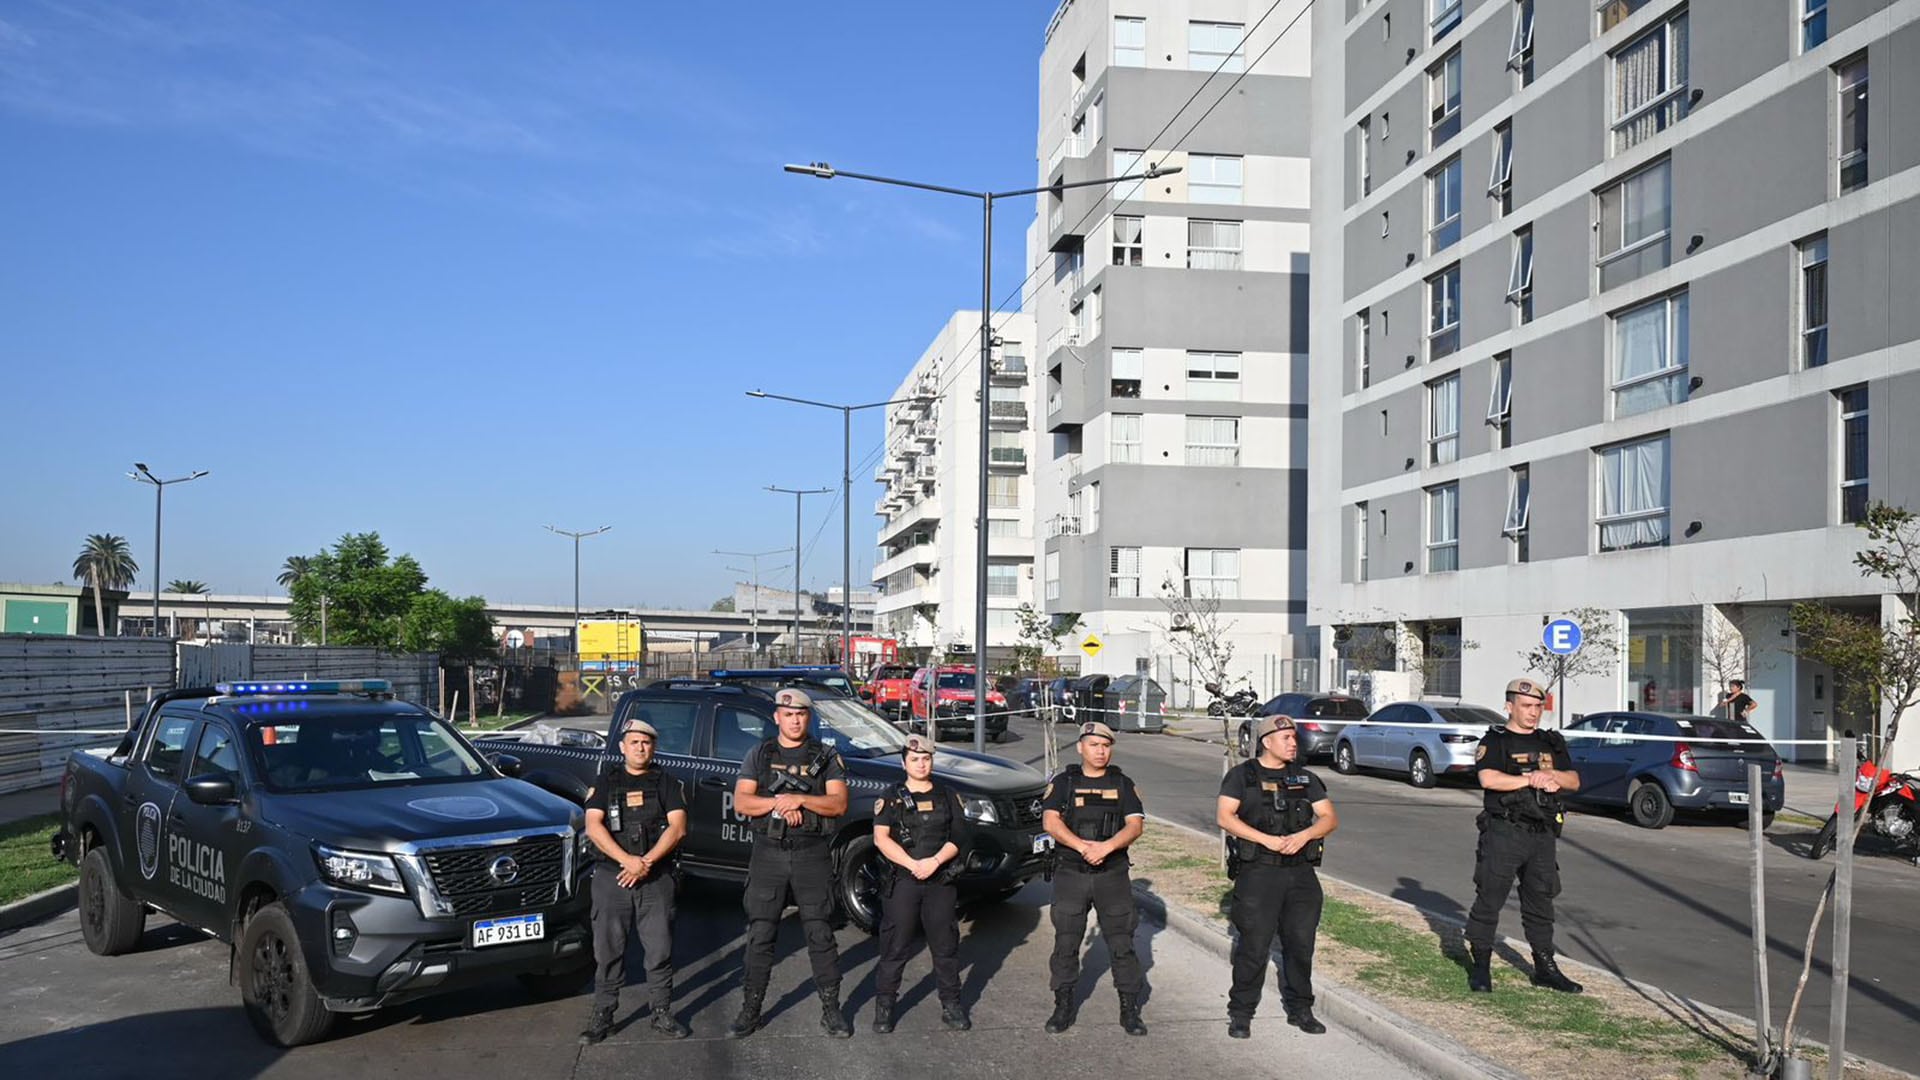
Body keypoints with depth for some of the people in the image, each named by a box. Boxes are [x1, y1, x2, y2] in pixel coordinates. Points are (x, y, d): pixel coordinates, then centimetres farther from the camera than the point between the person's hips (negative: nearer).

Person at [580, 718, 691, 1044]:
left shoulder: (666, 783, 8)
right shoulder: (605, 782, 8)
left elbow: (677, 827, -2)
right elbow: (593, 827, -3)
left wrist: (647, 862, -14)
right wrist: (627, 860, -16)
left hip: (656, 879, 0)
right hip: (611, 878, 0)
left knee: (659, 949, 2)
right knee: (608, 949, 2)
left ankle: (662, 1013, 12)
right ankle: (602, 1014, 11)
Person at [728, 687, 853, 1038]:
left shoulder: (826, 757, 7)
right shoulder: (759, 755, 9)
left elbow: (839, 803, -4)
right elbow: (741, 801, -1)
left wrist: (799, 799, -16)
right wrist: (779, 803, -16)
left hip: (812, 854, -1)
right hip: (768, 852, 1)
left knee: (820, 933, 2)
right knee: (760, 934, 3)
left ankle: (831, 1009, 10)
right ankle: (751, 1009, 11)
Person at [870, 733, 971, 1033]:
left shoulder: (947, 796, 11)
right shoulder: (891, 799, 6)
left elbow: (958, 837, 3)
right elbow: (881, 838, -6)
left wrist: (935, 861, -14)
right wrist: (913, 864, -17)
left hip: (941, 882, 2)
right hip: (902, 882, -2)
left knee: (946, 946, 6)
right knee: (894, 948, -1)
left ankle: (952, 1005, 15)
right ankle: (884, 1006, 7)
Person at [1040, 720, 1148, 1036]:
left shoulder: (1122, 784, 7)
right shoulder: (1063, 782, 5)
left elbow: (1136, 824, -3)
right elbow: (1051, 821, -7)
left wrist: (1106, 847, -19)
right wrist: (1082, 846, -20)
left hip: (1113, 875, 0)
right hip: (1070, 875, 0)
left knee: (1122, 943, 2)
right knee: (1065, 944, 4)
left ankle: (1130, 1009, 11)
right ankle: (1063, 1007, 15)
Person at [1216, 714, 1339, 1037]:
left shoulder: (1306, 779, 12)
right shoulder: (1242, 776, 1)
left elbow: (1330, 818, 6)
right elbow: (1224, 817, -10)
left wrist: (1304, 835, -13)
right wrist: (1267, 840, -18)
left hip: (1301, 874, 4)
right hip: (1257, 874, -4)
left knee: (1301, 944, 9)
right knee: (1253, 946, -3)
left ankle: (1300, 1009, 24)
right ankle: (1241, 1013, 8)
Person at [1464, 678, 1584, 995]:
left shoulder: (1553, 743, 15)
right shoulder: (1494, 741, -3)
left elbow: (1573, 781, 10)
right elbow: (1488, 779, -20)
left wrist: (1550, 774, -11)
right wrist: (1533, 779, -14)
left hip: (1543, 836, 5)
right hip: (1503, 834, -5)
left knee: (1540, 903, 12)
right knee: (1489, 900, -1)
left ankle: (1545, 968, 21)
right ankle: (1481, 966, 8)